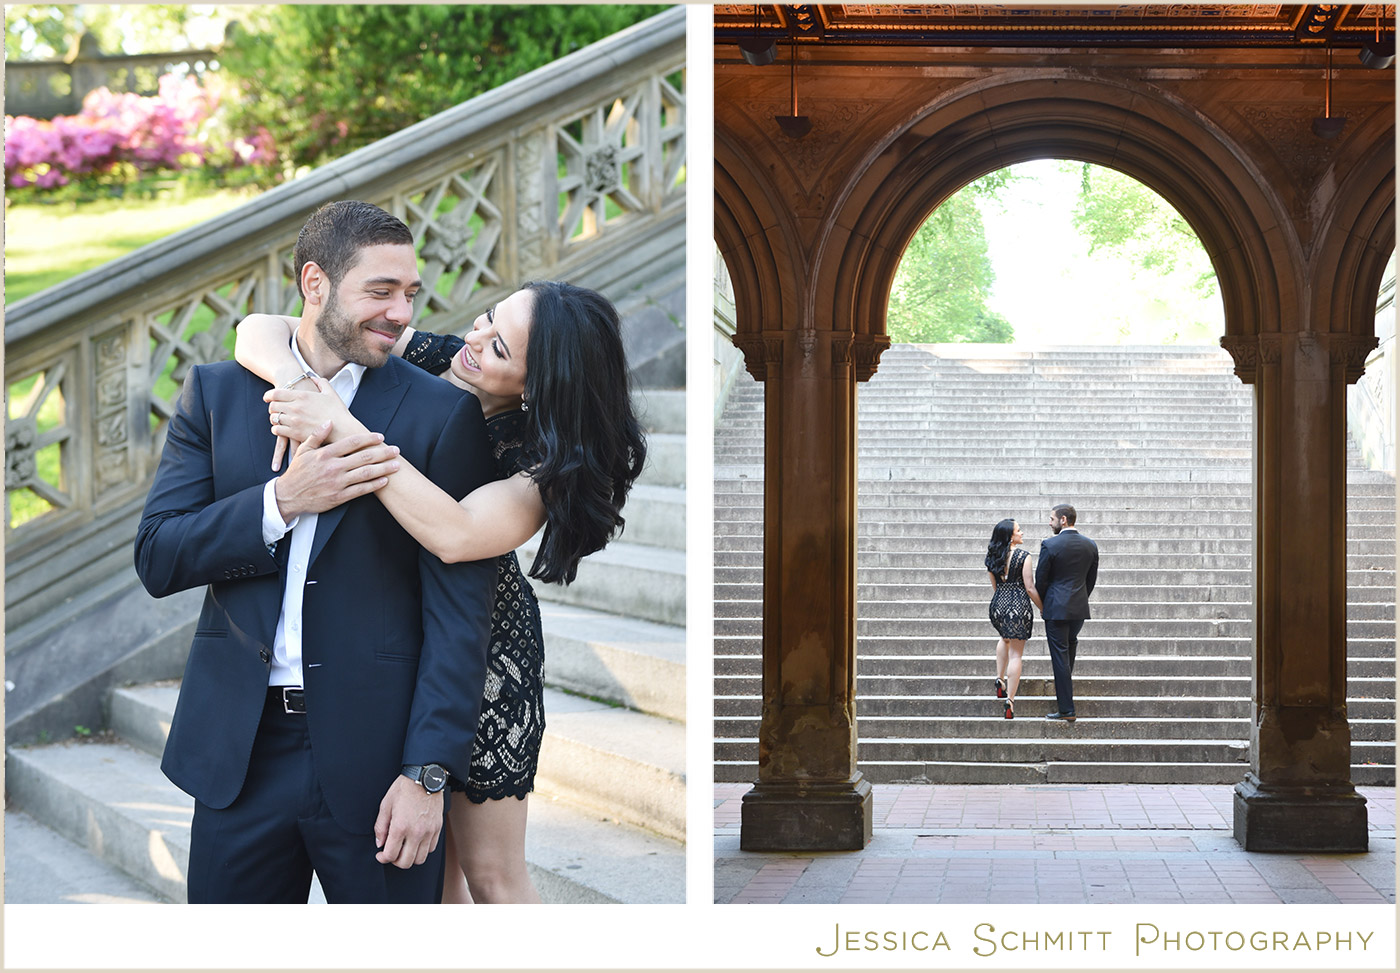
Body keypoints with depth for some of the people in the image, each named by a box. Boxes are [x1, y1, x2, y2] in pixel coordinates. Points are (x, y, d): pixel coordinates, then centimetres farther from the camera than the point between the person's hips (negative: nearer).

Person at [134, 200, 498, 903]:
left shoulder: (443, 414, -2)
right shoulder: (215, 392, 6)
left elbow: (458, 607, -6)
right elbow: (156, 560, 0)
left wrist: (427, 774, -13)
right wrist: (282, 501, -16)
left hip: (375, 757, -2)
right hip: (239, 752, 2)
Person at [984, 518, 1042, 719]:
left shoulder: (992, 557, 4)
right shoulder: (1023, 555, -12)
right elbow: (1030, 588, -12)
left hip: (998, 604, 5)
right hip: (1019, 605, -5)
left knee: (1005, 638, 36)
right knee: (1016, 653, 2)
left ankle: (1000, 680, 30)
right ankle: (1010, 702, 0)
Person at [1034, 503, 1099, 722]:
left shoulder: (1050, 545, -14)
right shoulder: (1090, 545, 2)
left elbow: (1040, 579, -8)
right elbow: (1091, 579, 9)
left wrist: (1042, 605, 8)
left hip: (1056, 607, -5)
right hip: (1080, 608, 6)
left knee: (1060, 656, -2)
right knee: (1070, 643, 30)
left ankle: (1066, 710, -2)